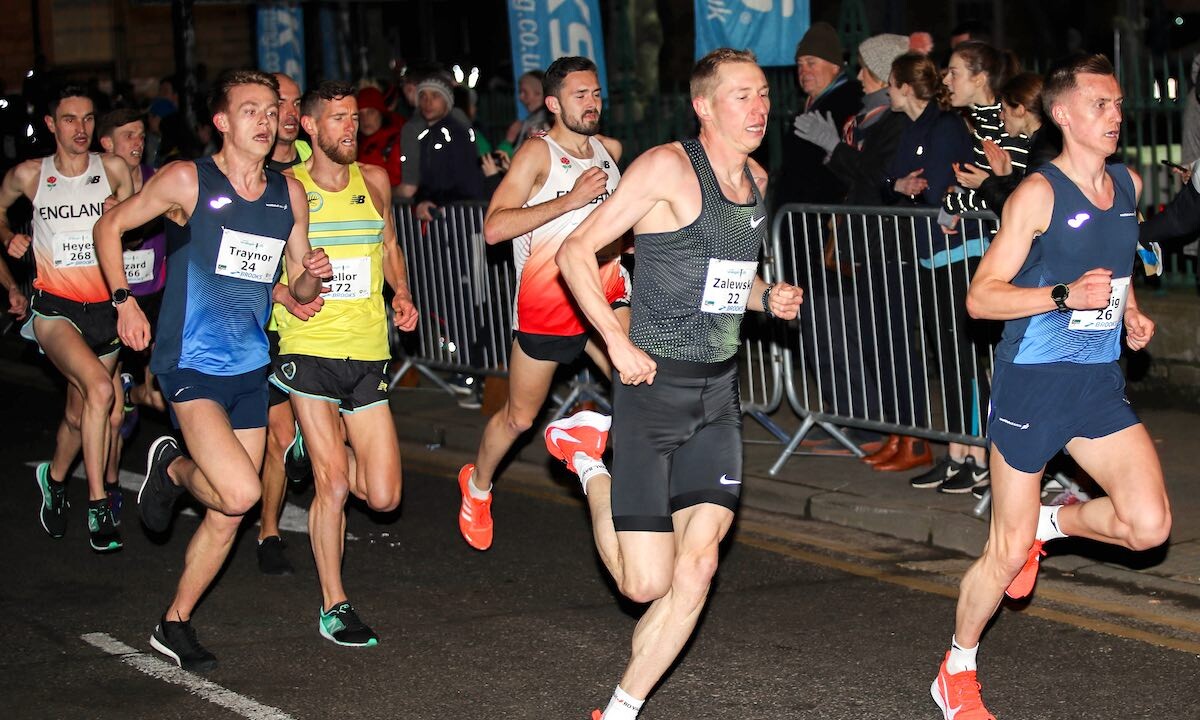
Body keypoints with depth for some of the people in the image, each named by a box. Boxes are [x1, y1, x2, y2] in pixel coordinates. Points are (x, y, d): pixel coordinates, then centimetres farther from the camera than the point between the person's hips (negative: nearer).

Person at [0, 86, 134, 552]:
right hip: (54, 307, -3)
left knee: (80, 413, 14)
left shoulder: (113, 170, 1)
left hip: (103, 307, 3)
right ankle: (97, 504, -22)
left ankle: (55, 479, 46)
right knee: (99, 387, -28)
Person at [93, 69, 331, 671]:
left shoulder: (288, 193, 7)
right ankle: (172, 469, 11)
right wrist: (124, 301, -7)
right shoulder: (186, 181, -9)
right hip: (191, 365, -6)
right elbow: (110, 227, 2)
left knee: (228, 518, 8)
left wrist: (312, 277, -8)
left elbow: (299, 289, 15)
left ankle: (174, 625, 26)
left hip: (251, 369, 6)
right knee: (240, 493, -22)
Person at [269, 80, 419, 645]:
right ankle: (333, 606, 5)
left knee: (383, 497, 1)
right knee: (333, 484, -9)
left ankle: (326, 445, 34)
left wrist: (402, 296, 8)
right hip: (310, 349, -4)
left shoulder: (374, 182, 10)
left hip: (368, 354, 4)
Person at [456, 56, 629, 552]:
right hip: (545, 305, -4)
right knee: (520, 417, 13)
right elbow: (494, 228, -23)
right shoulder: (537, 153, -11)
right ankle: (477, 485, 39)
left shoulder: (610, 149, 9)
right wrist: (568, 201, -26)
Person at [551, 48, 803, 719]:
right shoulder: (668, 167, -12)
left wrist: (768, 297, 5)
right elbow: (577, 250, -11)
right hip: (655, 385, -6)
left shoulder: (757, 179, 11)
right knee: (646, 583, -4)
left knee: (697, 569, -2)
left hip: (720, 392, 7)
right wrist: (618, 342, -19)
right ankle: (590, 459, 23)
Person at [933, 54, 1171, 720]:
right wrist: (1067, 296, -25)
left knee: (1149, 526, -11)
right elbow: (980, 297, -14)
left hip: (1099, 383, 6)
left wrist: (1131, 313, 10)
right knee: (1008, 551, 2)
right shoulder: (1040, 194, -12)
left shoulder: (1128, 185, 8)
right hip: (1033, 383, -6)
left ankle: (1052, 523, 20)